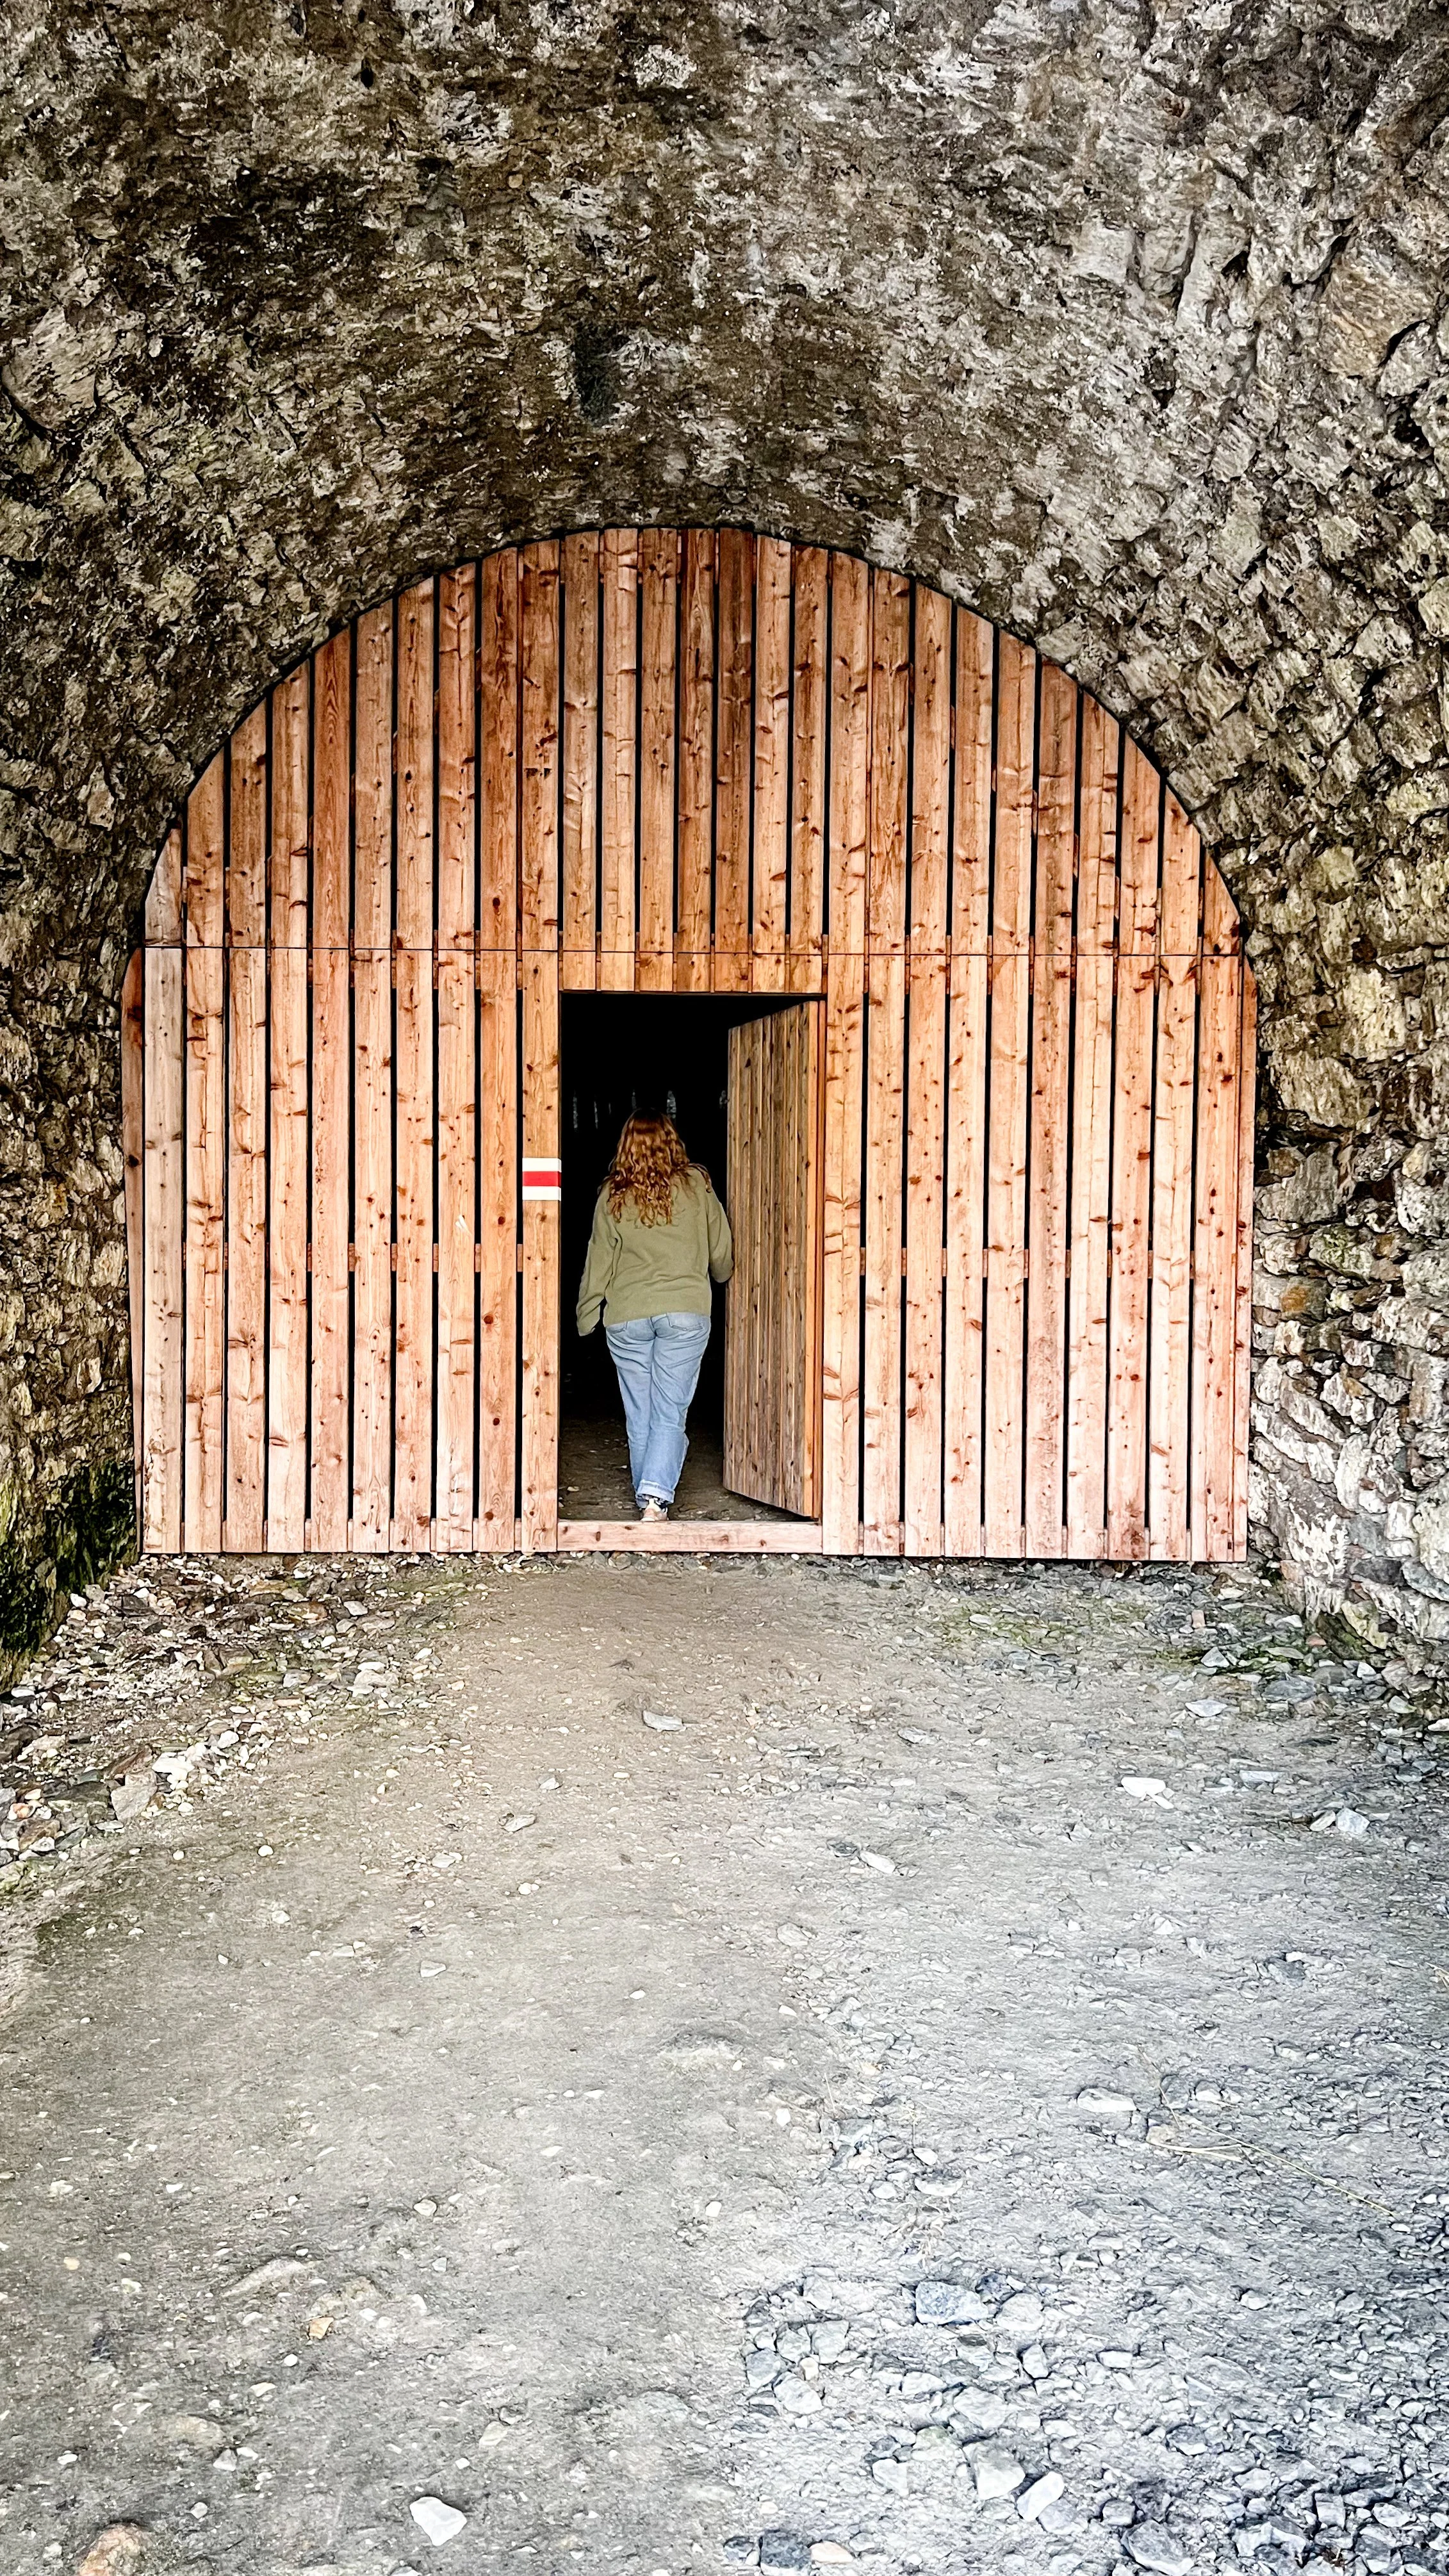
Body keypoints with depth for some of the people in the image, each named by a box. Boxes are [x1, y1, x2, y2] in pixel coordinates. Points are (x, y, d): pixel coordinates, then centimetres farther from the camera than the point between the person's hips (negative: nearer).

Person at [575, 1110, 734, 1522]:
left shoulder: (613, 1196, 2)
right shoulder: (696, 1186, 1)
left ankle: (647, 1501, 16)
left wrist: (586, 1318, 15)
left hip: (626, 1318, 1)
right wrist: (719, 1278, 30)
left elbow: (599, 1261, 5)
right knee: (670, 1414, -2)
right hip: (685, 1312, -1)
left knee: (639, 1418, 10)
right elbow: (722, 1252, 9)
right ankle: (656, 1498, -17)